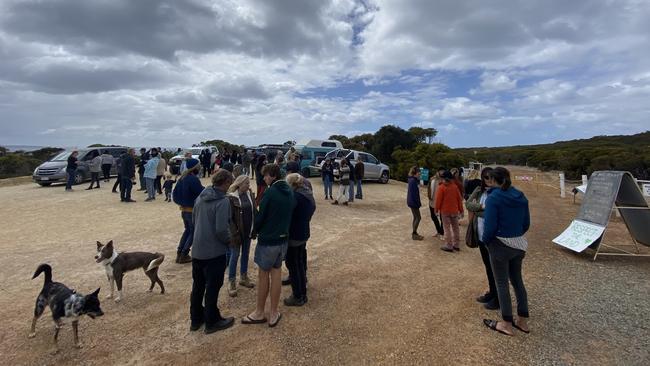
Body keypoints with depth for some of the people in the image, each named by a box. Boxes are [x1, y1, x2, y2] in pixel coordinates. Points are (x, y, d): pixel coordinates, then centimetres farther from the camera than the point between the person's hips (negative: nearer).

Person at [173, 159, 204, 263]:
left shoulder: (182, 178, 6)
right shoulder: (194, 179, -21)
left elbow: (175, 195, 9)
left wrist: (181, 203, 11)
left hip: (183, 209, 8)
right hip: (193, 210, -8)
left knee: (187, 230, 23)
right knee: (193, 232, 8)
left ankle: (179, 253, 24)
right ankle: (184, 255, 11)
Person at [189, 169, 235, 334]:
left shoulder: (200, 197, 3)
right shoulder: (222, 201, -21)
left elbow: (193, 220, 14)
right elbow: (221, 229, -25)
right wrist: (229, 240, -6)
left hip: (197, 250, 7)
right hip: (214, 252, -7)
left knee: (198, 286, 19)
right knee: (212, 287, 8)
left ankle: (196, 318, 35)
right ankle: (212, 322, 24)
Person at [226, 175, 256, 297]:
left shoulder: (250, 195, 2)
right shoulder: (231, 197, -14)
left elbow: (254, 212, 7)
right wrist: (234, 233, -17)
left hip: (248, 231, 6)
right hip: (237, 232, -5)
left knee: (246, 254, 17)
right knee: (234, 256, 3)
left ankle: (243, 277, 33)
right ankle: (232, 283, 15)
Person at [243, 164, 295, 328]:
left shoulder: (270, 193, -19)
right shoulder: (290, 192, 2)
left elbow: (260, 216, -13)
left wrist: (255, 231, 4)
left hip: (268, 240, -6)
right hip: (283, 239, 6)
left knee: (263, 274, 9)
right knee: (276, 273, 14)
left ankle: (259, 313, 25)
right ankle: (274, 313, 22)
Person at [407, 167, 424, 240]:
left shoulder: (415, 180, 10)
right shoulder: (412, 181, -20)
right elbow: (413, 193, -22)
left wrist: (418, 202, 13)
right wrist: (418, 203, -19)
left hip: (413, 202, 10)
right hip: (413, 202, -10)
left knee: (416, 217, 15)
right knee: (418, 217, -3)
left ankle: (414, 233, 24)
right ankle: (414, 234, 5)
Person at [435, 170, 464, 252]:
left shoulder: (441, 187, -12)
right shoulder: (455, 186, 1)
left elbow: (438, 199, -11)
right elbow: (459, 199, 5)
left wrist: (436, 210, 1)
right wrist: (461, 210, 13)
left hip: (445, 211, -4)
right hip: (454, 211, 4)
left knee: (447, 228, 2)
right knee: (455, 228, 14)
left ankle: (448, 246, 5)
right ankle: (456, 245, 22)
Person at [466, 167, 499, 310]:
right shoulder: (479, 190, 5)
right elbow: (468, 203, -5)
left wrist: (476, 211, -14)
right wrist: (481, 206, -20)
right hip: (481, 235, 7)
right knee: (488, 266, 19)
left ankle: (498, 298, 19)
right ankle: (492, 292, 35)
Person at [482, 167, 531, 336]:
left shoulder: (493, 197, -18)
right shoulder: (520, 196, 3)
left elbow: (490, 226, -20)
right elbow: (526, 223, 9)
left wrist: (485, 240, -2)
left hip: (500, 245, -7)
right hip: (519, 244, 7)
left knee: (502, 283, 7)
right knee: (517, 280, 19)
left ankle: (507, 324, 19)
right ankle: (523, 321, 30)